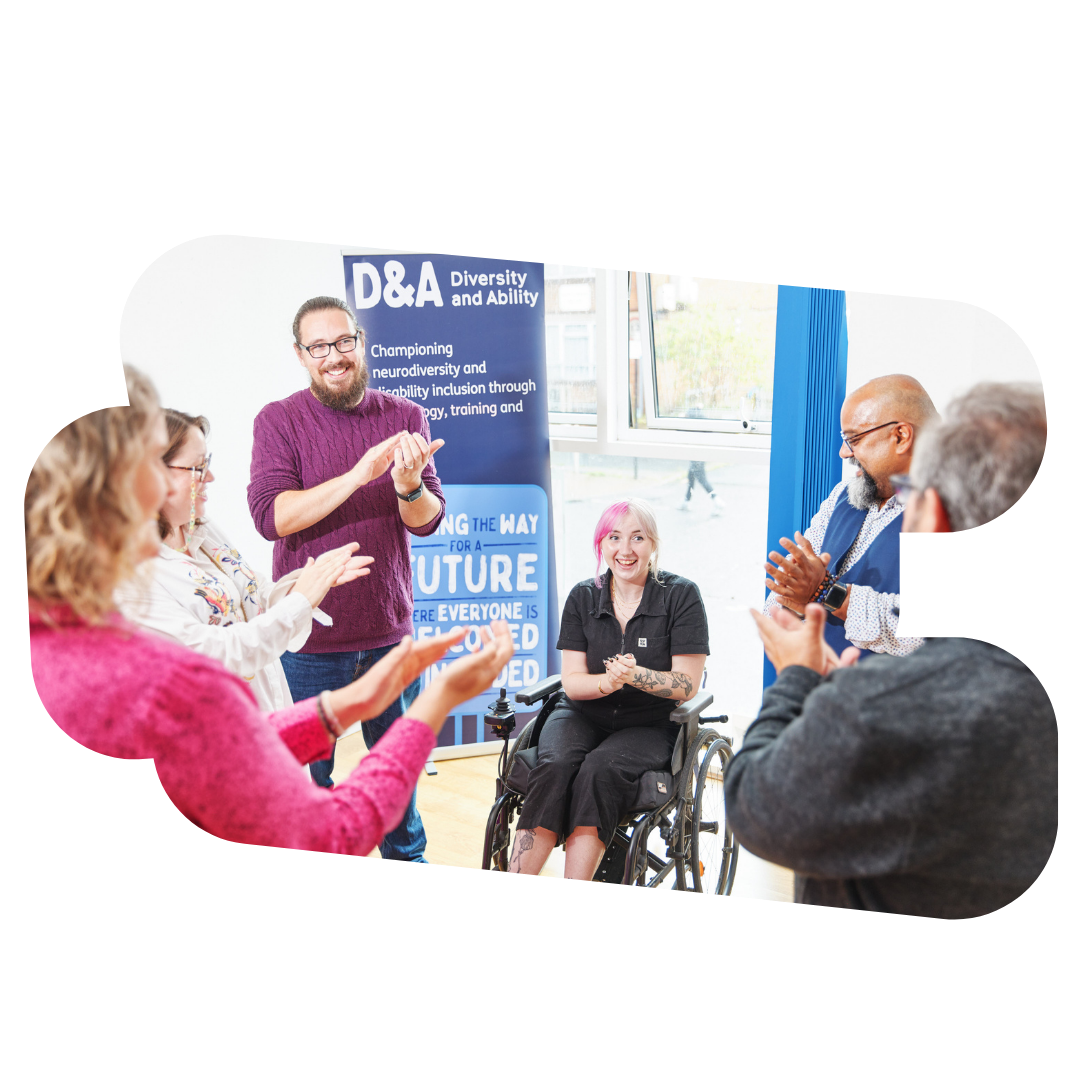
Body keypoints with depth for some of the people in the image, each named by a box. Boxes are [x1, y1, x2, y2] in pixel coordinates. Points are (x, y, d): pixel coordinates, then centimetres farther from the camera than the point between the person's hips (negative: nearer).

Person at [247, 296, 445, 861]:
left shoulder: (405, 417, 2)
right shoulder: (279, 421, -5)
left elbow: (427, 520, -3)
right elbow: (270, 516, -18)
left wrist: (408, 486, -27)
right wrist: (358, 475, -28)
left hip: (389, 630, 3)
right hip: (309, 634, -2)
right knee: (308, 771, 10)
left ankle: (407, 857, 39)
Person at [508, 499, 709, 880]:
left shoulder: (681, 595, -4)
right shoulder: (582, 597, 4)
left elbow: (687, 685, -8)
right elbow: (572, 682, 1)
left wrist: (633, 675, -25)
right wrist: (608, 682, -22)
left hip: (650, 724, -2)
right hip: (583, 716, 2)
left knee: (601, 769, -33)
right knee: (554, 766, -29)